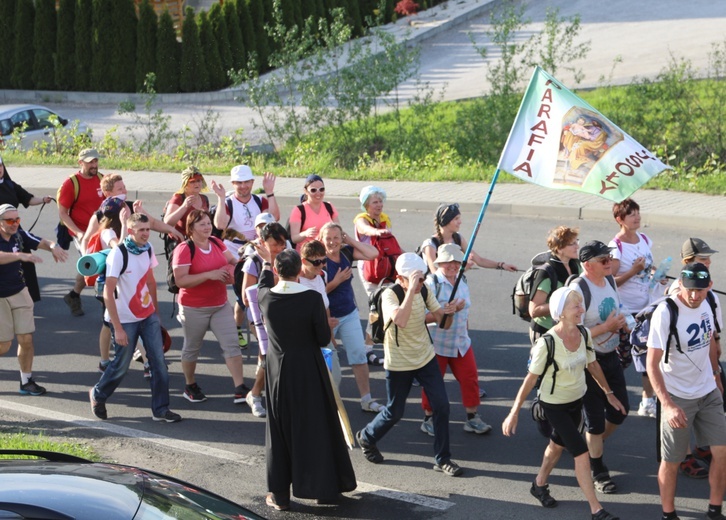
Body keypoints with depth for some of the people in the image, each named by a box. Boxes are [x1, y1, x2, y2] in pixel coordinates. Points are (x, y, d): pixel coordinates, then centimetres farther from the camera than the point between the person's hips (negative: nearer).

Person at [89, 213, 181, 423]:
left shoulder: (147, 249, 1)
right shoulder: (118, 254, -19)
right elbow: (108, 293, -20)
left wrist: (156, 311, 16)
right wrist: (118, 328, -22)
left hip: (148, 315, 6)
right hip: (125, 319, -6)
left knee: (159, 362, -2)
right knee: (121, 365, 5)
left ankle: (160, 409, 7)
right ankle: (98, 395, 31)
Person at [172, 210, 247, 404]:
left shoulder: (216, 243, 3)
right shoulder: (184, 249, -17)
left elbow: (231, 260, 16)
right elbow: (180, 280, -24)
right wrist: (209, 275, -29)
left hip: (221, 305, 5)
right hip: (194, 308, -5)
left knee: (232, 344, -3)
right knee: (192, 348, 12)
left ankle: (240, 389, -2)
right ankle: (190, 386, 31)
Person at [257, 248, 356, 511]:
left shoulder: (266, 297, -11)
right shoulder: (313, 299, -19)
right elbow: (324, 338, -13)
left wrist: (266, 262, 33)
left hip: (279, 371, 2)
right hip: (309, 371, -2)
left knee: (280, 430, 12)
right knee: (316, 428, 11)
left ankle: (279, 494, 16)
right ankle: (324, 487, 21)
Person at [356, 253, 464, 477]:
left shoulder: (424, 291, -4)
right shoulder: (390, 295, -21)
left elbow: (443, 322, 0)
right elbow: (400, 320, -41)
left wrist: (448, 312, -23)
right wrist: (411, 289, -43)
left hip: (426, 358, 5)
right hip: (399, 364, -5)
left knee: (441, 405, -3)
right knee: (395, 412, 7)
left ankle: (442, 459, 9)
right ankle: (366, 437, 37)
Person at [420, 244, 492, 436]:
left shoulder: (462, 282, 8)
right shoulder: (432, 283, -15)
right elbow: (424, 316, -23)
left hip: (461, 342, 6)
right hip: (437, 344, -6)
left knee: (470, 378, 4)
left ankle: (472, 418, 17)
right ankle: (429, 419, 22)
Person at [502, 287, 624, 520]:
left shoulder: (584, 334, -10)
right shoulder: (547, 343, -28)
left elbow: (592, 365, 6)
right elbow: (531, 378, -20)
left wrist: (609, 393, 11)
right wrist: (514, 412, -17)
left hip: (577, 400, 6)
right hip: (554, 404, -6)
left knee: (558, 445, 23)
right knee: (581, 452, -8)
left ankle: (539, 485, 47)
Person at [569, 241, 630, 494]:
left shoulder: (609, 280, 3)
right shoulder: (578, 290, -24)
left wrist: (622, 323, 1)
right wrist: (607, 327, -25)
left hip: (611, 357, 8)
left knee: (620, 411, 16)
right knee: (595, 419, 4)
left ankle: (593, 447, 42)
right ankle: (598, 471, 23)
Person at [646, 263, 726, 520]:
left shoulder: (705, 305, -3)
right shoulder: (665, 313, -24)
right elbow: (652, 364, -25)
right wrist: (667, 405, -33)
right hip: (678, 399, -6)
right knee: (671, 461, 5)